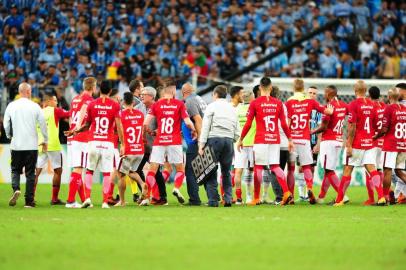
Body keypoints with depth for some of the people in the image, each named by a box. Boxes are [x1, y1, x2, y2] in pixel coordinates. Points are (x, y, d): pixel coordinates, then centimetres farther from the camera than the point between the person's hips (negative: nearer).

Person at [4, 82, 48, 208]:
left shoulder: (11, 106, 0)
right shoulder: (35, 106, -3)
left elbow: (6, 124, 5)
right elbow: (43, 124, 0)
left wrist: (9, 136, 25)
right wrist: (45, 141, 14)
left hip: (16, 145, 1)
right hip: (32, 145, -1)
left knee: (15, 170, 12)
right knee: (30, 173, 5)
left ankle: (16, 189, -16)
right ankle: (29, 201, 3)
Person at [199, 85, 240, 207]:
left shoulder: (211, 106, 3)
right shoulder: (232, 109, 17)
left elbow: (205, 127, -5)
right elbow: (237, 132, 13)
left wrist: (201, 144, -6)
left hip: (214, 139, -4)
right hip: (229, 140, 4)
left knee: (211, 171, -2)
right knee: (226, 172, 11)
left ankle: (213, 200, -7)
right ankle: (228, 199, 3)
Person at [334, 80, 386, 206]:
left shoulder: (353, 105, -11)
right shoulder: (372, 105, 7)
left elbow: (352, 128, -15)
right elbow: (375, 126, 14)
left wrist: (349, 146, -13)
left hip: (356, 144, -5)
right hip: (370, 143, 5)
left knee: (347, 170, 2)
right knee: (372, 169, 0)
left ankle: (339, 200, 7)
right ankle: (381, 197, -13)